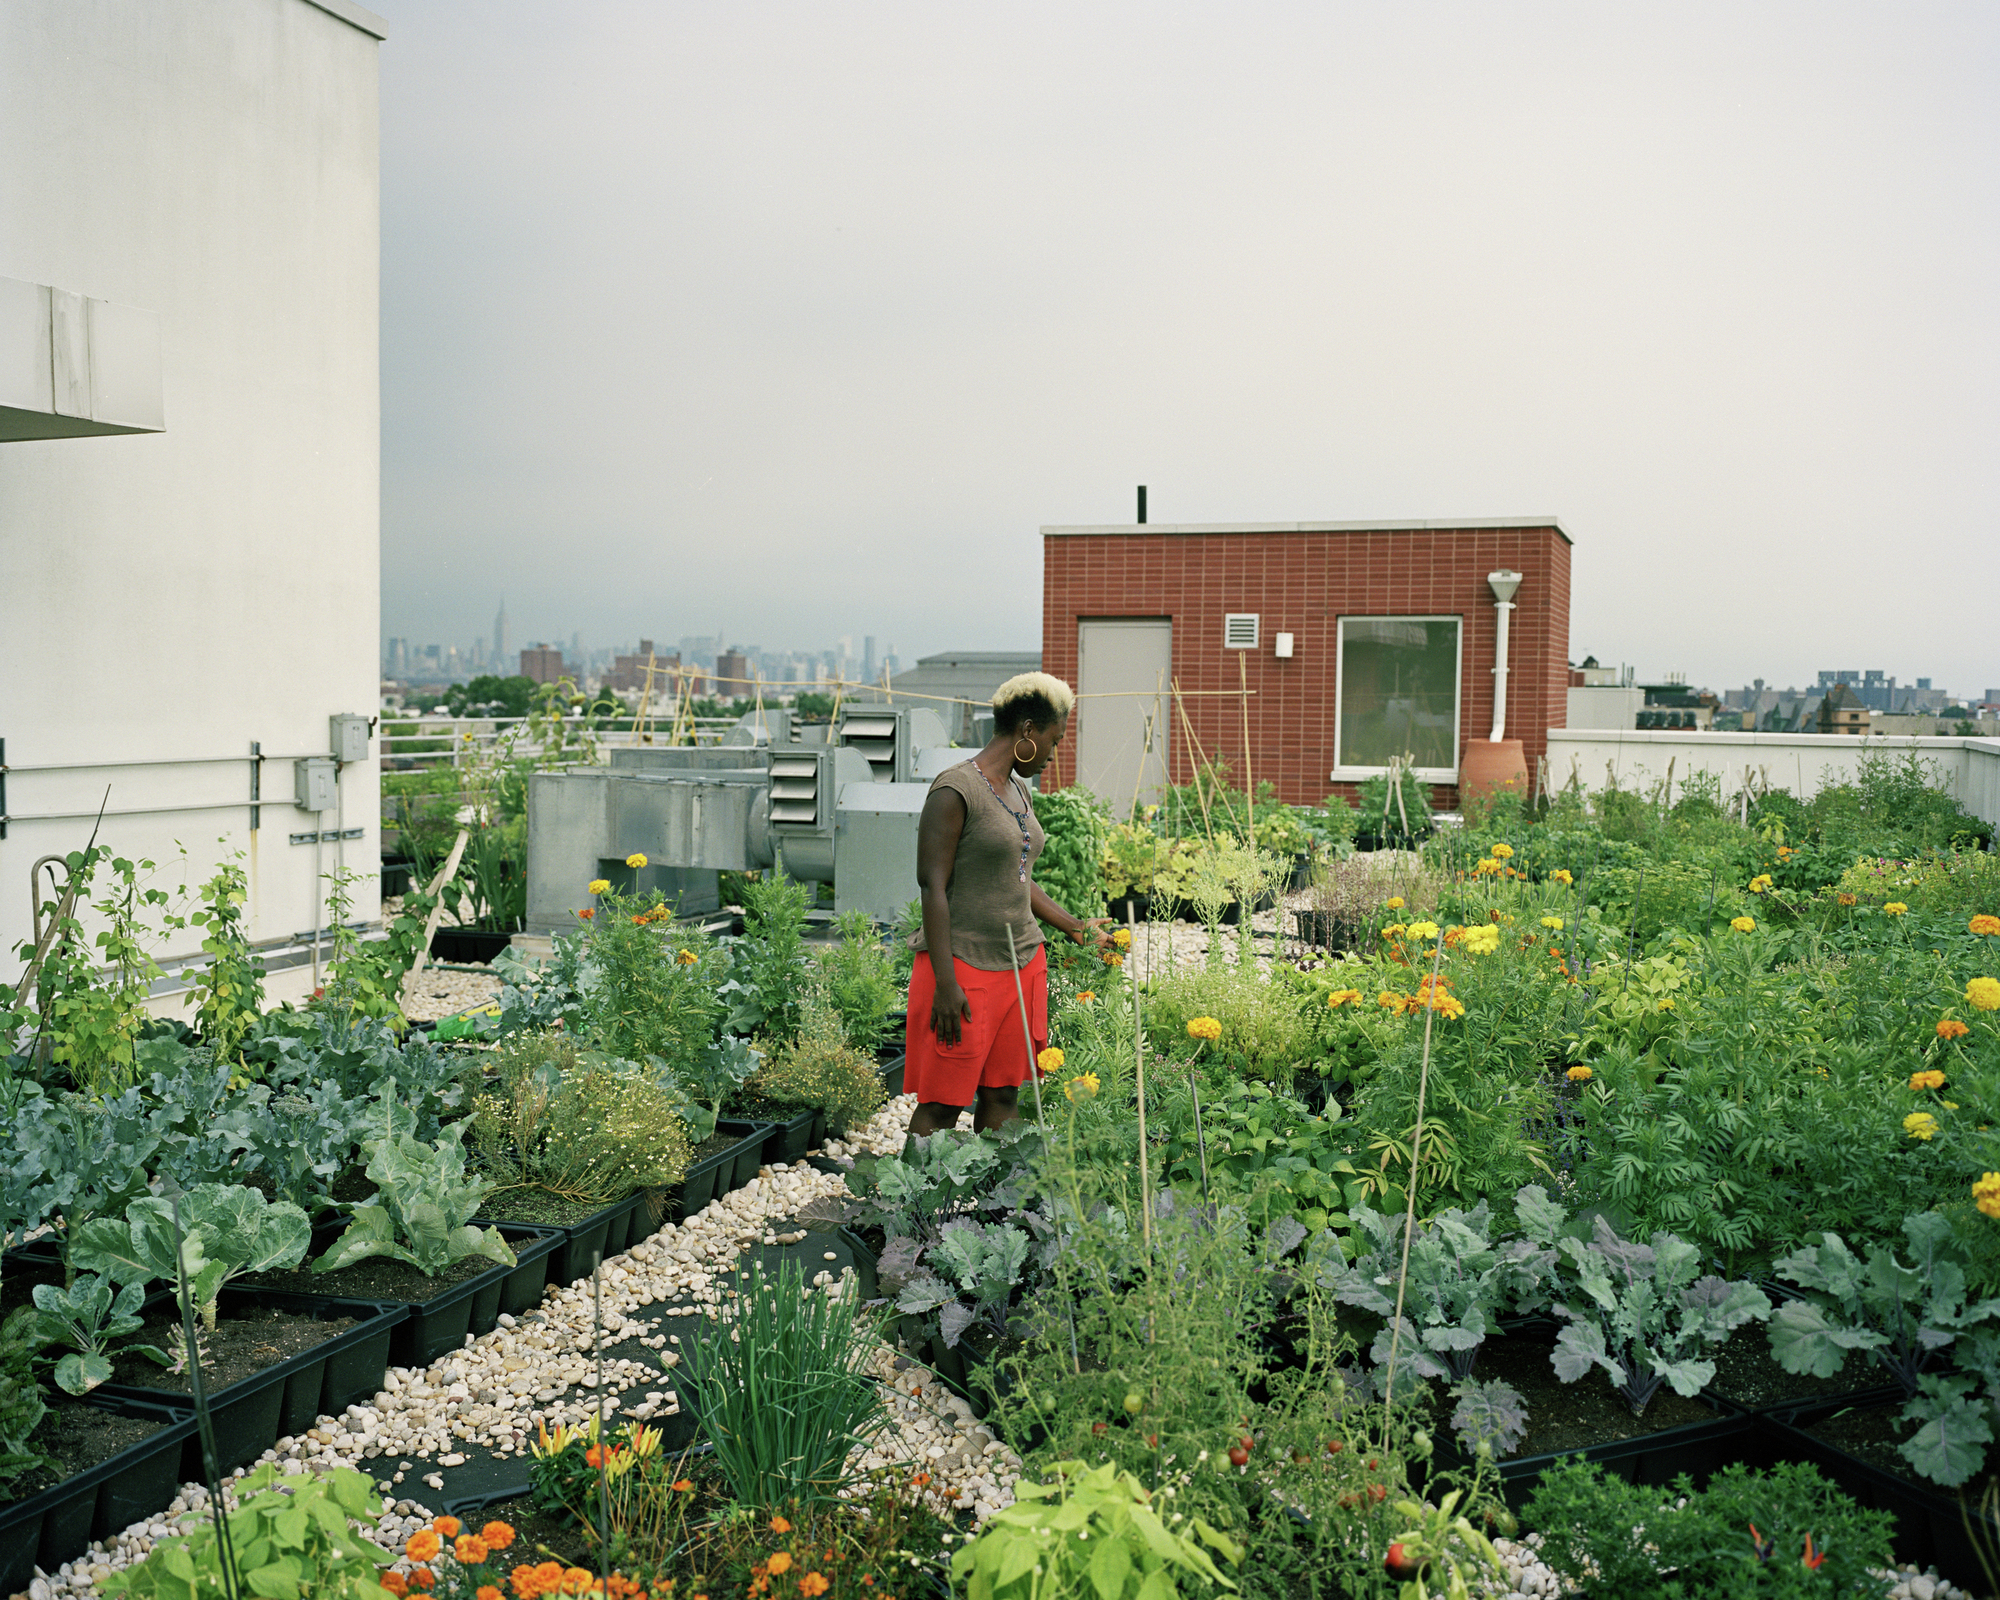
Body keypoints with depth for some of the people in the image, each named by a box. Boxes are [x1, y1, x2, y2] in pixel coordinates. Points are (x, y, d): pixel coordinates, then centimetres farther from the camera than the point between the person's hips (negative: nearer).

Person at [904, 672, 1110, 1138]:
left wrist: (1075, 926, 21)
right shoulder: (956, 790, -13)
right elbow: (934, 887, -16)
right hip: (966, 966, -8)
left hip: (1022, 962, 8)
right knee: (942, 1104, -3)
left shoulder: (1019, 791, 14)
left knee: (1004, 1095, 10)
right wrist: (945, 983, -19)